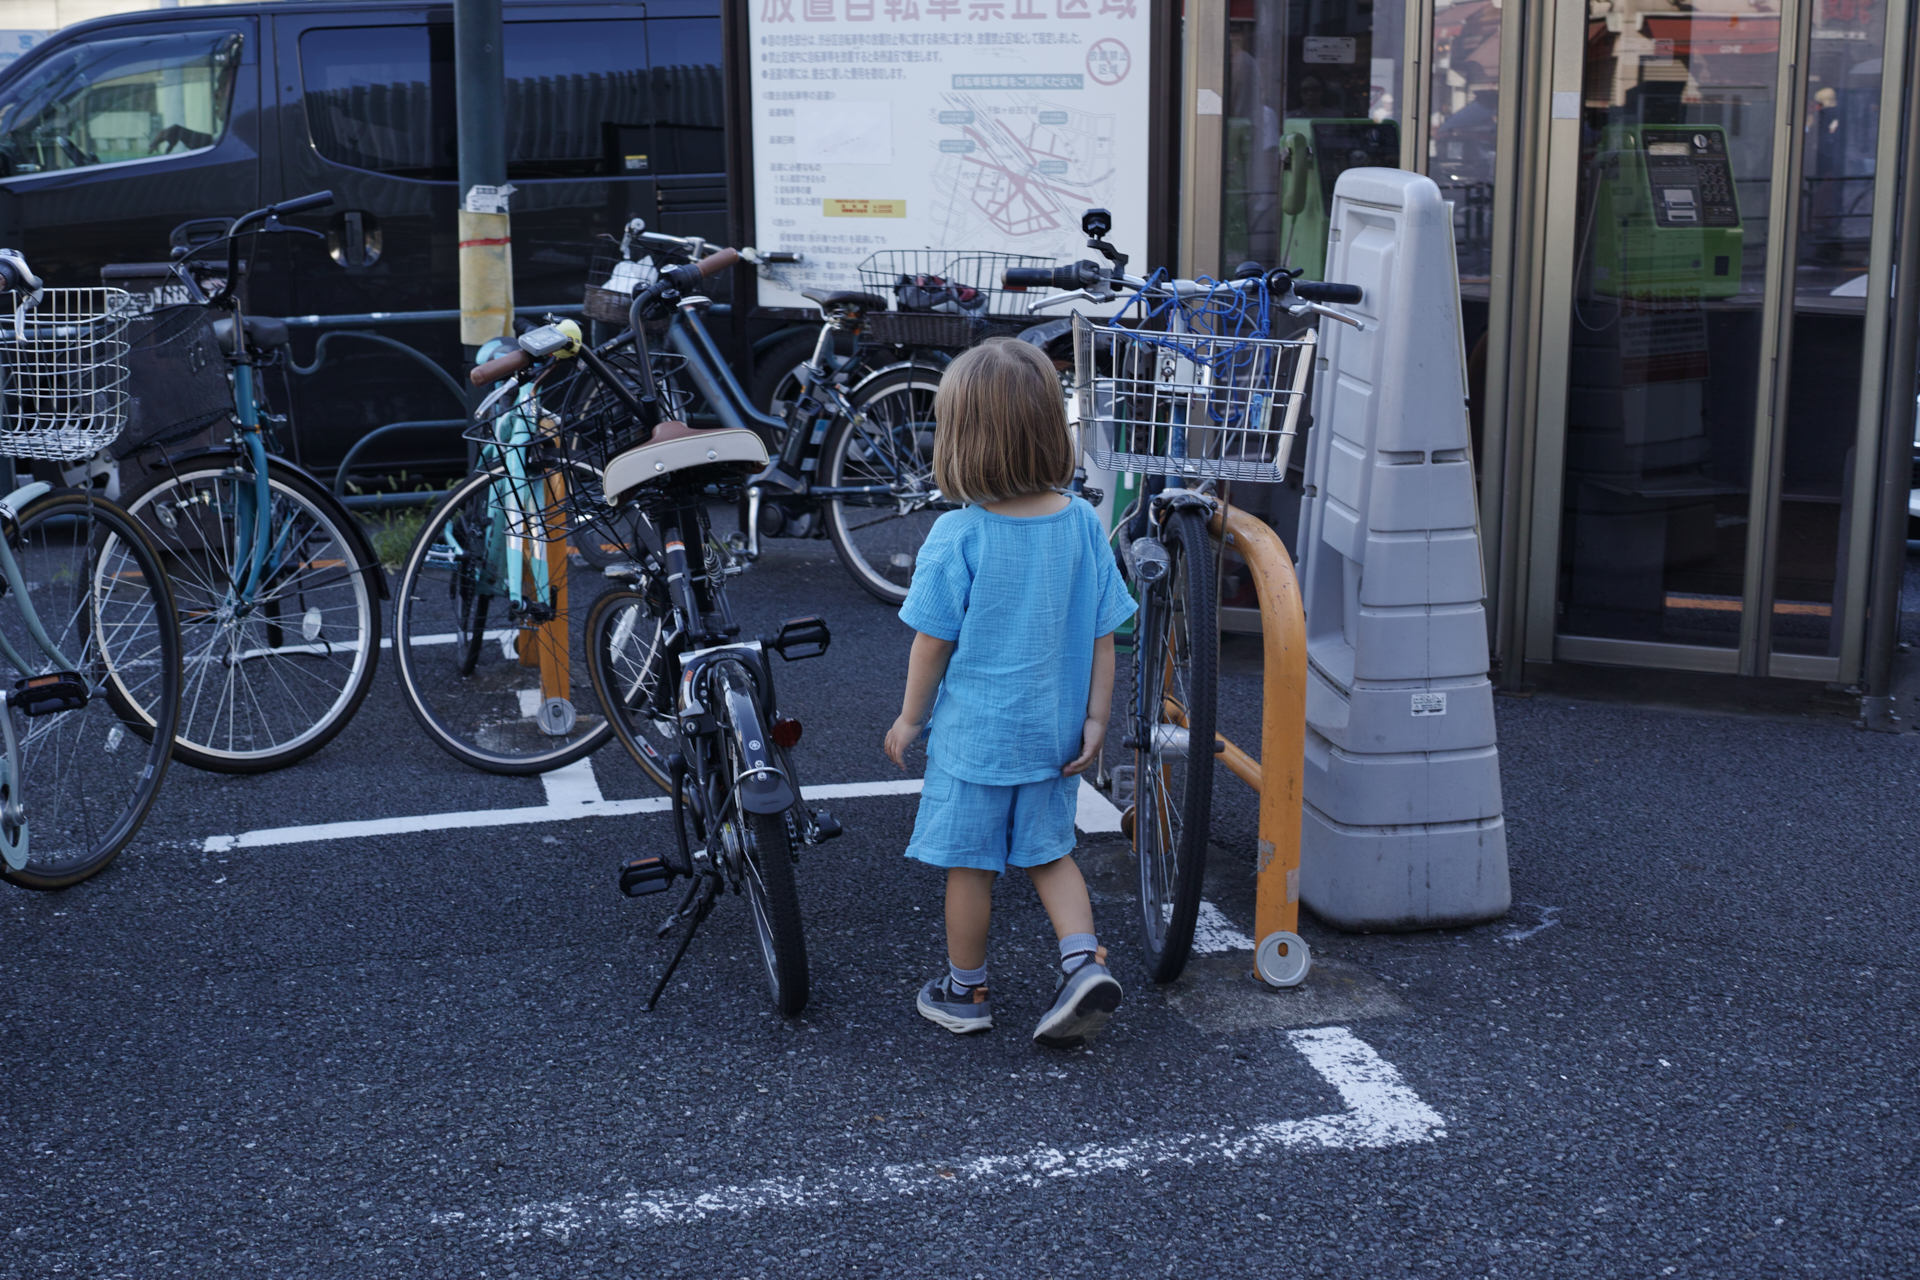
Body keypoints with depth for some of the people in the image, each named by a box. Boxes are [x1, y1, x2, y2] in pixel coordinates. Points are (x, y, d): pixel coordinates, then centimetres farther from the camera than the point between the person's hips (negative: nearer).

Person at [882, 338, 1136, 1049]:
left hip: (973, 730, -4)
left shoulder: (957, 536, -19)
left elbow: (932, 642, -12)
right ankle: (1084, 962, 5)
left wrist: (909, 719, 2)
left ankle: (965, 991, 26)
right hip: (1054, 730, 4)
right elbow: (1102, 634, -2)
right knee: (1047, 851, 21)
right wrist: (1095, 719, 7)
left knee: (969, 864, 12)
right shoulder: (1083, 524, -7)